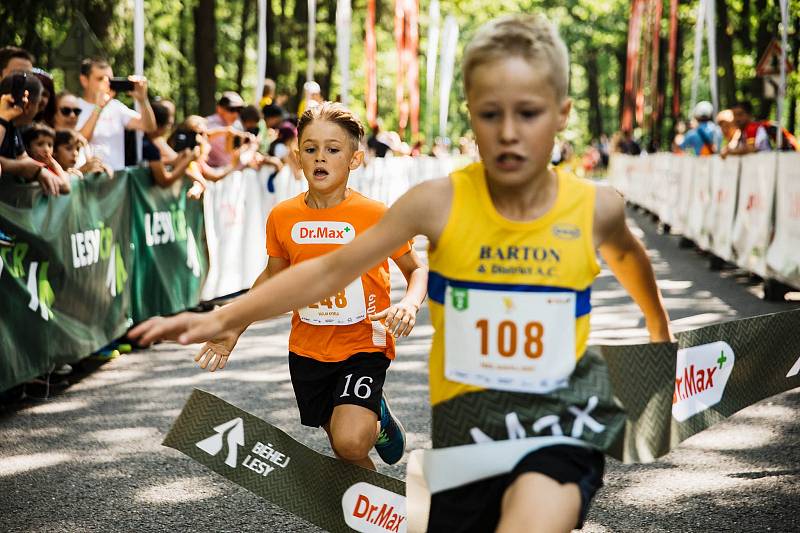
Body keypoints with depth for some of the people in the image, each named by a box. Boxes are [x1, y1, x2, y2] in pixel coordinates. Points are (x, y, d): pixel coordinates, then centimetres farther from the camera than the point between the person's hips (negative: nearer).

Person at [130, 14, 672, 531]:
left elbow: (629, 256, 19)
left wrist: (660, 330, 35)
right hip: (465, 425, 1)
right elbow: (330, 270, -4)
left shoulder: (596, 207, -5)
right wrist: (222, 318, -11)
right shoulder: (440, 203, -10)